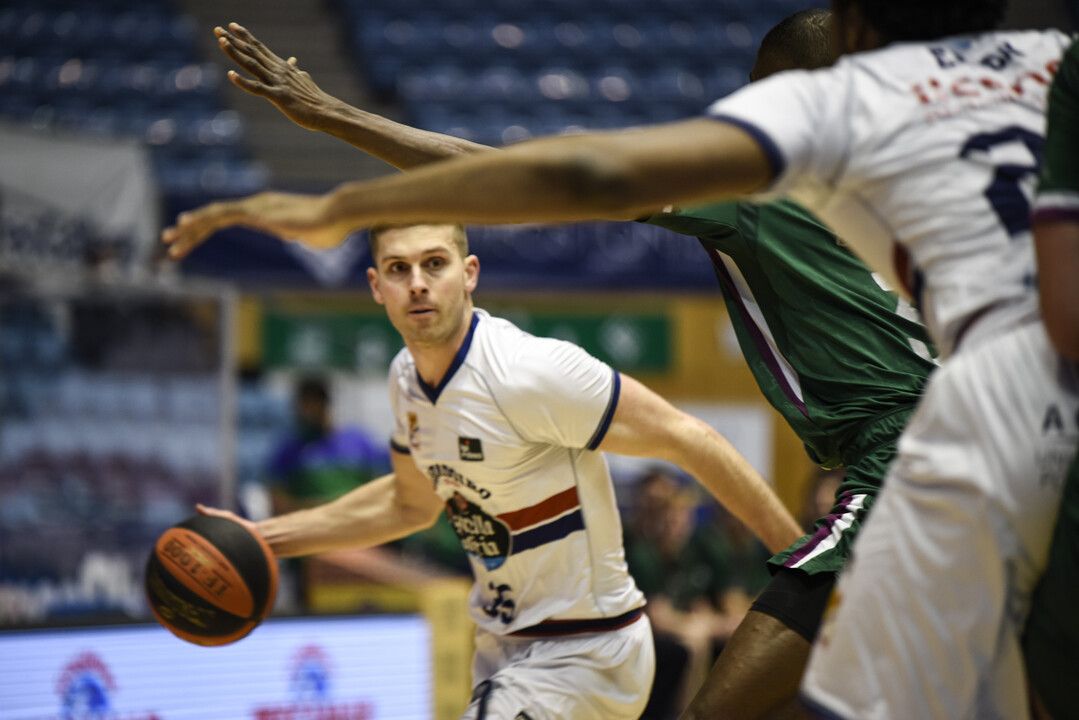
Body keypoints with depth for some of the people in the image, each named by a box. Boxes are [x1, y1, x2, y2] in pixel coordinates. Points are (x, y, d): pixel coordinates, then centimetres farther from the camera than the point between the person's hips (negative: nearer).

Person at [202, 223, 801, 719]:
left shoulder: (532, 373, -25)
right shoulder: (406, 379, 1)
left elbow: (687, 441, -21)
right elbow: (410, 503, 20)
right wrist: (264, 537, 18)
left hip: (584, 651, -9)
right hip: (504, 649, 9)